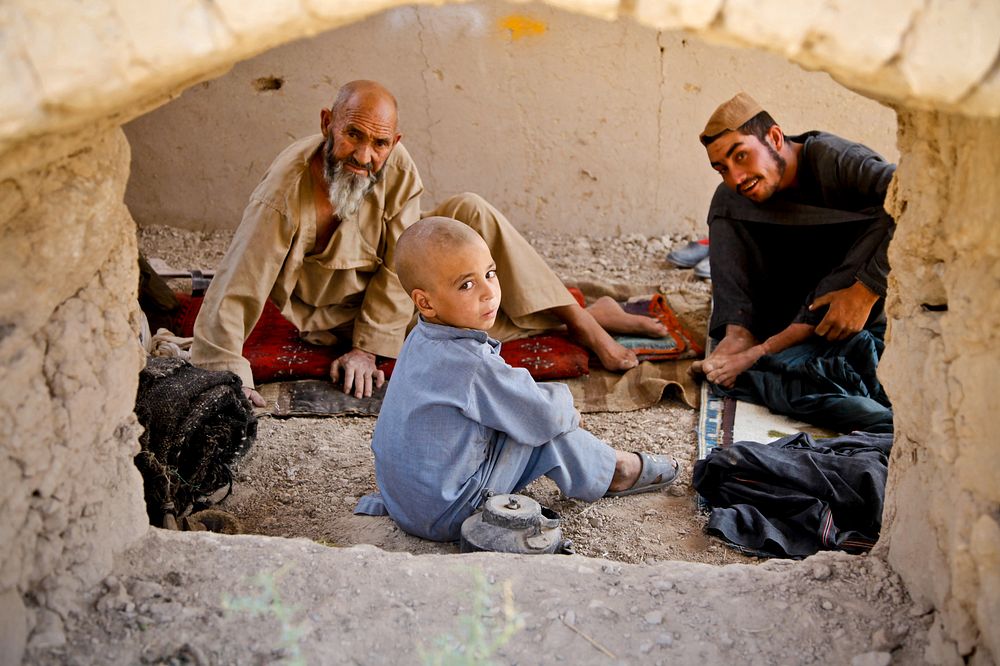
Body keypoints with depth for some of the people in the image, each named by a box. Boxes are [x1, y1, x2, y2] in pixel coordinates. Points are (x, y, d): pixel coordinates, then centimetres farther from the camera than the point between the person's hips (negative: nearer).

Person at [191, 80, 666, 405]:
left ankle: (579, 319, -12)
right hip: (336, 311, -4)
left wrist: (368, 347, -22)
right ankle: (580, 320, -7)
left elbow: (400, 263, -17)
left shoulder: (396, 166, -22)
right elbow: (231, 297, -33)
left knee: (471, 214, -19)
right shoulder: (283, 199, -34)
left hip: (387, 292, 4)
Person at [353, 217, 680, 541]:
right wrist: (564, 402, 6)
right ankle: (613, 472, 13)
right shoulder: (472, 365, -28)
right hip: (446, 518, -9)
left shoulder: (422, 340, 1)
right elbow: (545, 415, -16)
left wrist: (552, 402, 10)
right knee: (546, 429, -4)